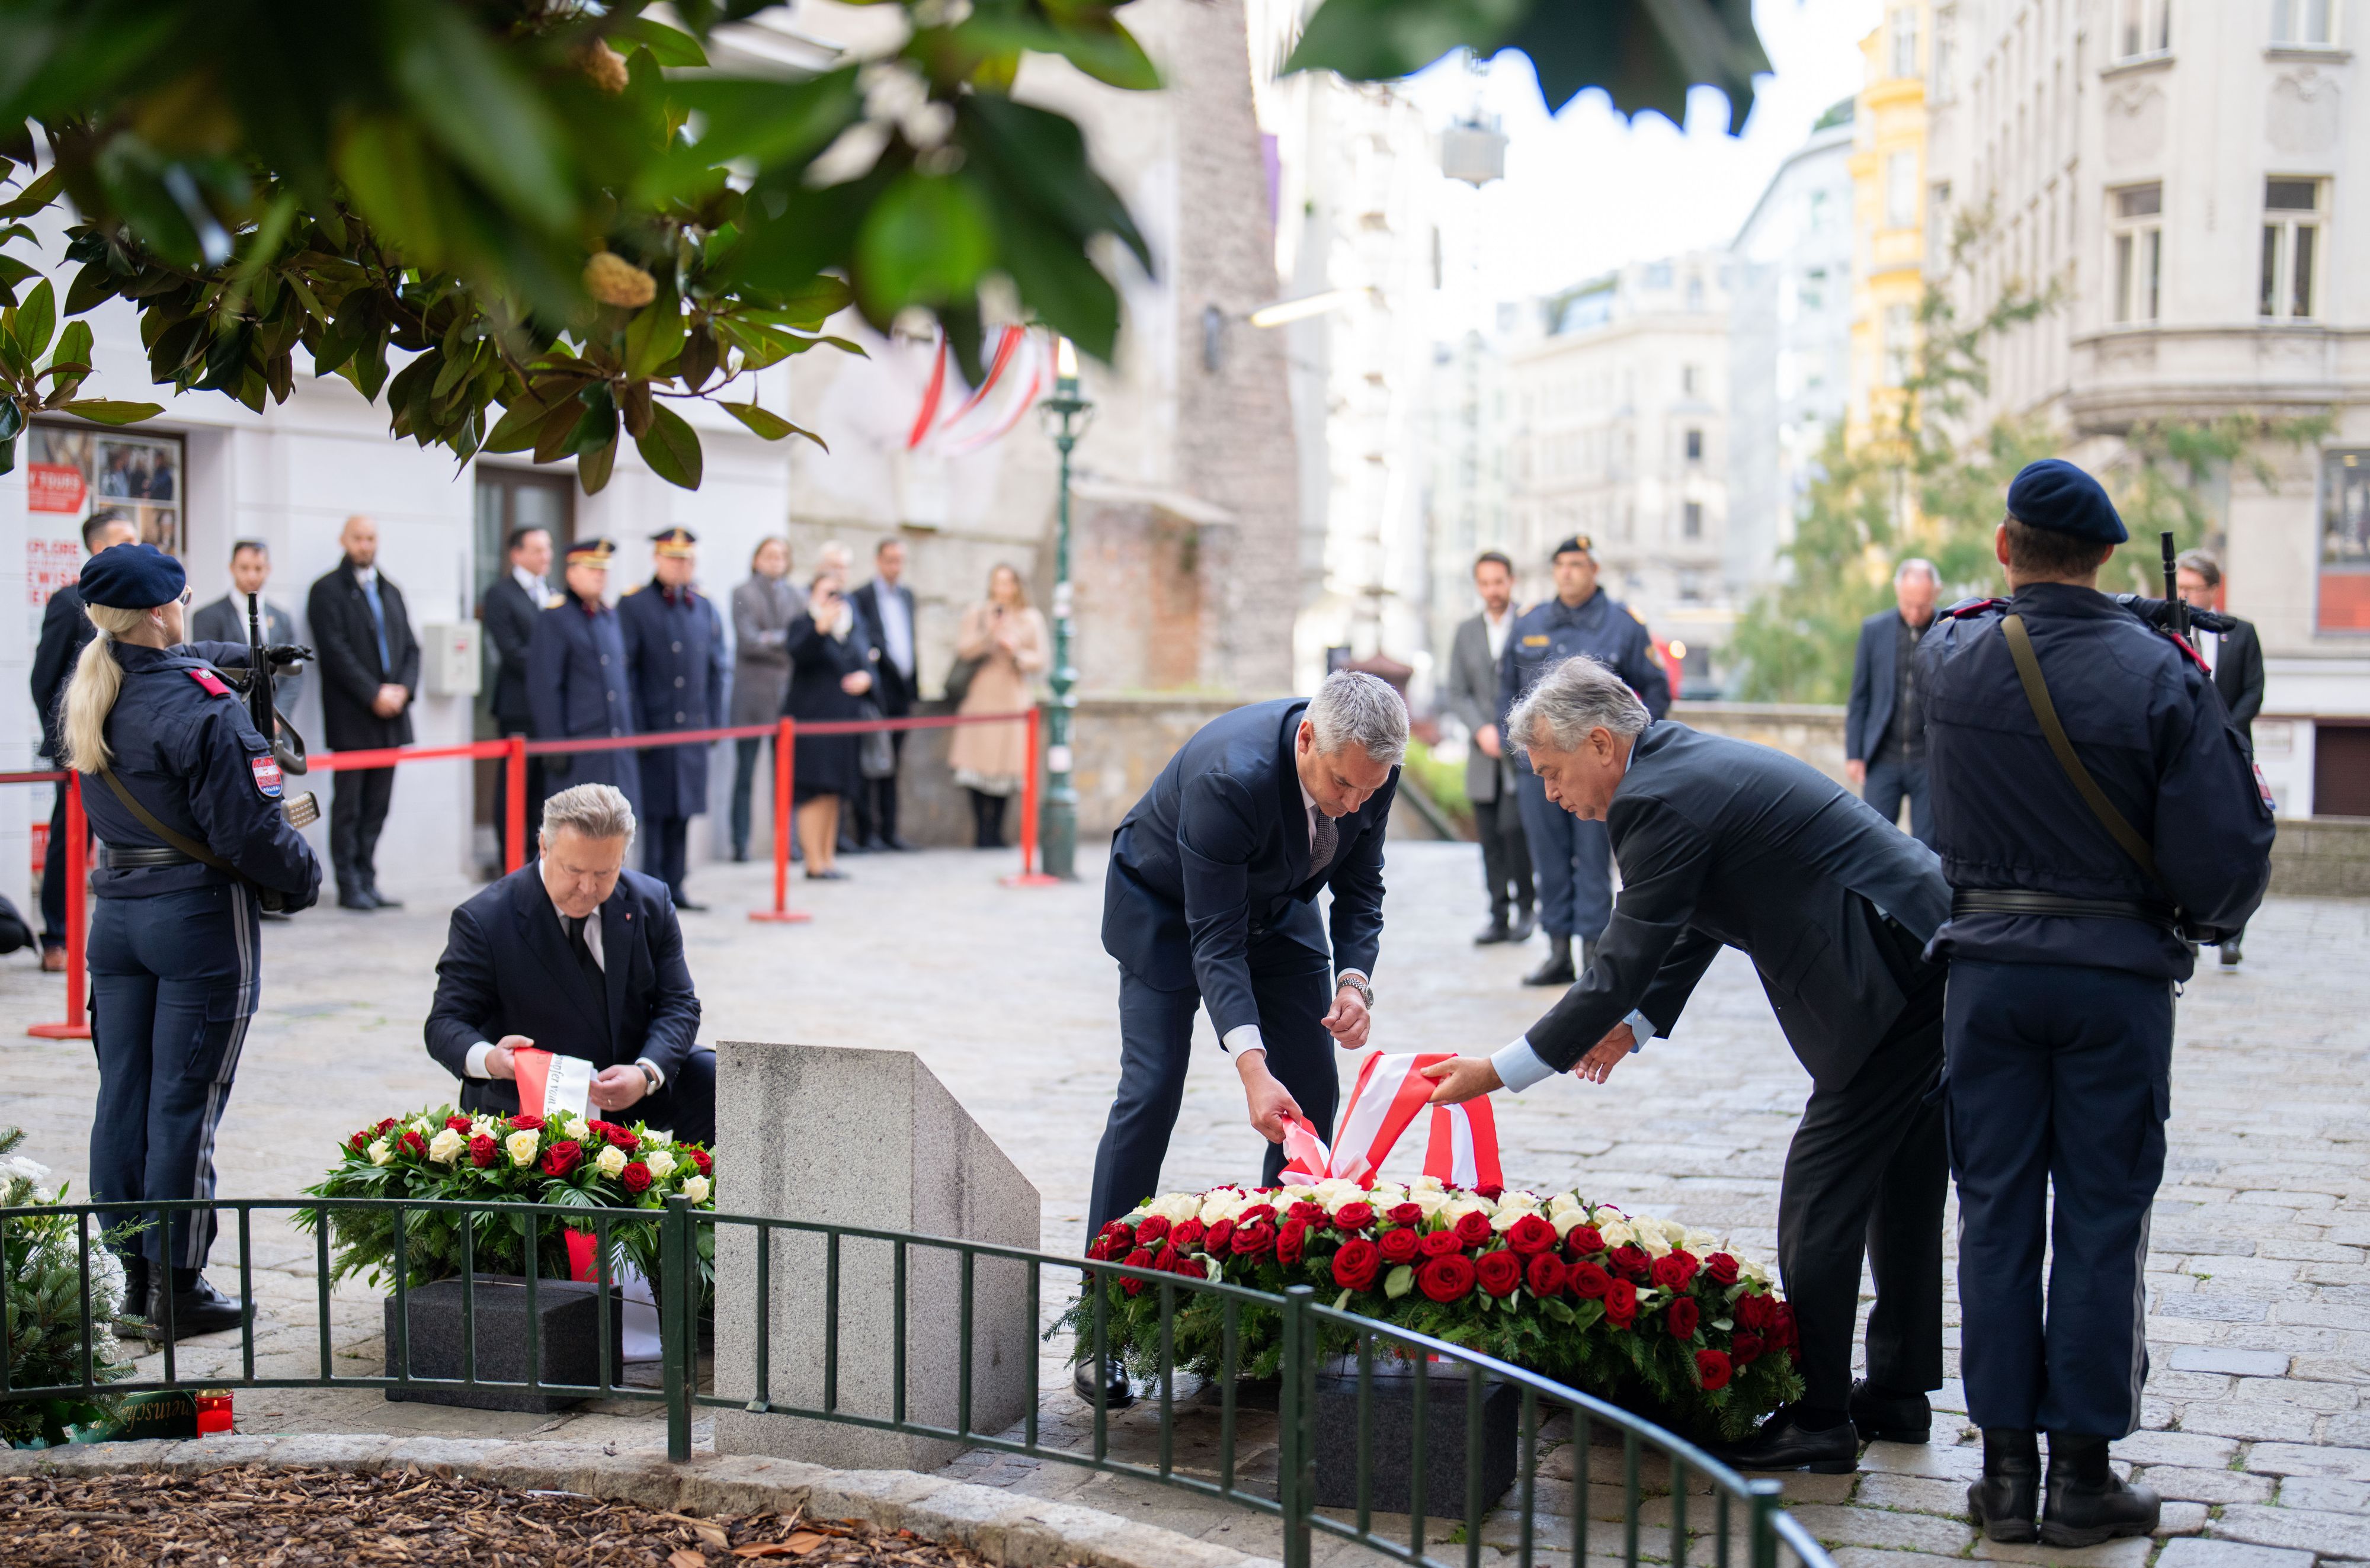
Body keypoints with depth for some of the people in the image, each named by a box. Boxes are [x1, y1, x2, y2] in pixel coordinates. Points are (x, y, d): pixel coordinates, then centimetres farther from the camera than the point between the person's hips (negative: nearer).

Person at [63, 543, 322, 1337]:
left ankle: (134, 1271, 19)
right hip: (200, 915, -7)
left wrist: (231, 658, 19)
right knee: (185, 1103, -1)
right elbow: (248, 828, -17)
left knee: (123, 1095, 11)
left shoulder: (85, 698, 6)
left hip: (116, 912, 7)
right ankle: (177, 1287, 5)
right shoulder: (201, 704, -17)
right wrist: (305, 877, -2)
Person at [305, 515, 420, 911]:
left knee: (377, 804, 8)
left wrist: (402, 689, -3)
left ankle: (367, 881, 13)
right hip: (350, 718, -6)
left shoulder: (390, 592, 18)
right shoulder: (328, 591, -2)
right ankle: (349, 886, 2)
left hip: (390, 717, 6)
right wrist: (374, 694, -15)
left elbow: (410, 647, 14)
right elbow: (336, 651, -11)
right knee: (348, 803, -2)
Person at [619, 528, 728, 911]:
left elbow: (717, 671, 16)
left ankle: (674, 886, 17)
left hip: (692, 731, 5)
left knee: (683, 810, 10)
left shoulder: (705, 609, 12)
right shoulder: (633, 605, -3)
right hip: (650, 728, -5)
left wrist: (713, 722, 9)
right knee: (651, 812, -3)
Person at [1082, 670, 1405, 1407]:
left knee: (1312, 1093, -2)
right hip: (1166, 905, -6)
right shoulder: (1228, 776, -40)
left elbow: (1360, 884, -6)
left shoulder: (1370, 769, -23)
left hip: (1278, 904, 6)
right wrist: (1250, 1066, -46)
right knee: (1150, 1094, -14)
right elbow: (1214, 939, -37)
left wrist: (1354, 978, -25)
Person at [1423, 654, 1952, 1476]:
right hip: (1931, 968, 11)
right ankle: (1896, 1392, 29)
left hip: (1891, 986, -11)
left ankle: (1816, 1421, 4)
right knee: (1901, 1184, 18)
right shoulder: (1690, 760, 15)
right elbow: (1690, 926, 24)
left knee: (1820, 1197, -3)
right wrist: (1636, 1023, 18)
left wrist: (1501, 1071, -12)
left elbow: (1625, 965, -17)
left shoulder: (1663, 799, -17)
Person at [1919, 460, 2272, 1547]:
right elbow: (2225, 854, -10)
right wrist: (2207, 921, 9)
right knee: (2101, 1222, 6)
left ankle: (2007, 1467, 13)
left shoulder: (1950, 659, -5)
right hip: (2118, 972, -2)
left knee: (1997, 1214, 9)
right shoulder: (2161, 676, -12)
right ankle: (2082, 1473, 11)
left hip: (1990, 966, 2)